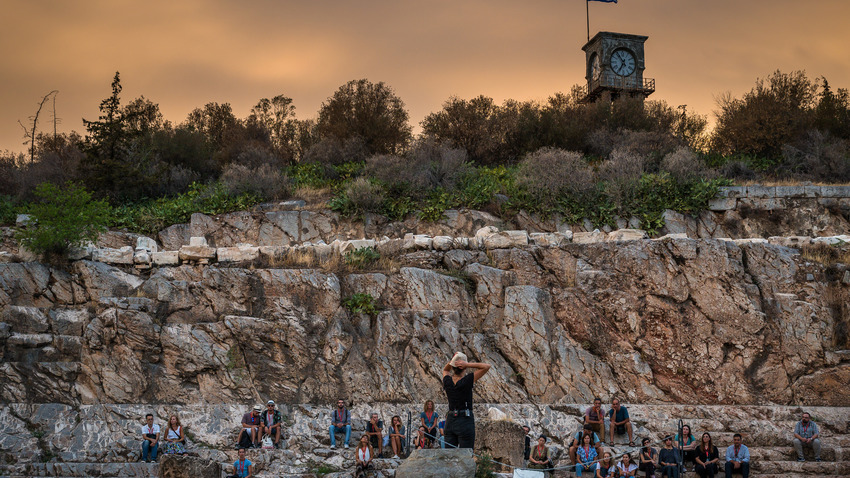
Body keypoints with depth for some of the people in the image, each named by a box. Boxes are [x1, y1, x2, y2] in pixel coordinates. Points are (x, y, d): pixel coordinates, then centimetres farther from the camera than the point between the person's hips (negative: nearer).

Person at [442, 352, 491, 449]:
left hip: (450, 421, 5)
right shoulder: (467, 381, -13)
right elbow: (487, 366, -10)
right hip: (465, 422, -5)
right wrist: (468, 365, -13)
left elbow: (445, 370, 26)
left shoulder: (447, 381, 0)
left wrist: (452, 361, 6)